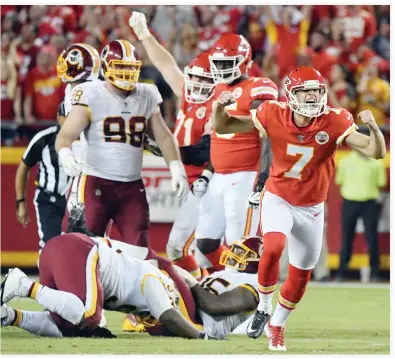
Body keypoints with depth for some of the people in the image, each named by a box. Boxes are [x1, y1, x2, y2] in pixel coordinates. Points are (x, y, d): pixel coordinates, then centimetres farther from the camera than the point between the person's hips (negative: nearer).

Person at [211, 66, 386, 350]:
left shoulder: (335, 123, -20)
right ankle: (264, 309, -5)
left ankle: (277, 324, 38)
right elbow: (222, 127, -10)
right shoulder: (274, 115, -18)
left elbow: (376, 152, -23)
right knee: (274, 247, -30)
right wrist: (220, 106, -31)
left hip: (311, 209, 2)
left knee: (301, 275, 13)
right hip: (278, 200, -2)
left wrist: (373, 129, -43)